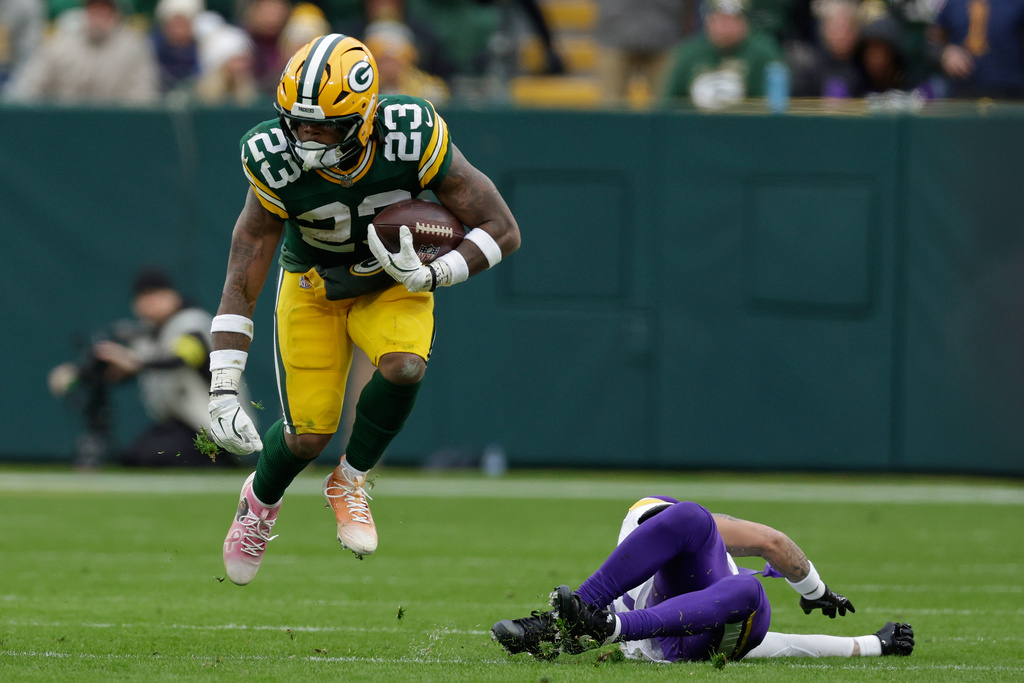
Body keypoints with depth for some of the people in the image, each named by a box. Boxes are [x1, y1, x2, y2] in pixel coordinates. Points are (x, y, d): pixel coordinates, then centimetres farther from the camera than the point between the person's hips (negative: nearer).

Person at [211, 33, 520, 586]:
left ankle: (349, 482, -1)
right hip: (313, 287, 0)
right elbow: (241, 287, -24)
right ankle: (261, 499, 32)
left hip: (391, 285, 0)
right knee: (308, 435, -5)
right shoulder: (277, 164, -31)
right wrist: (222, 392, -31)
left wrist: (431, 276, -36)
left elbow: (502, 230, -22)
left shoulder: (414, 138, -33)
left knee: (404, 367, -29)